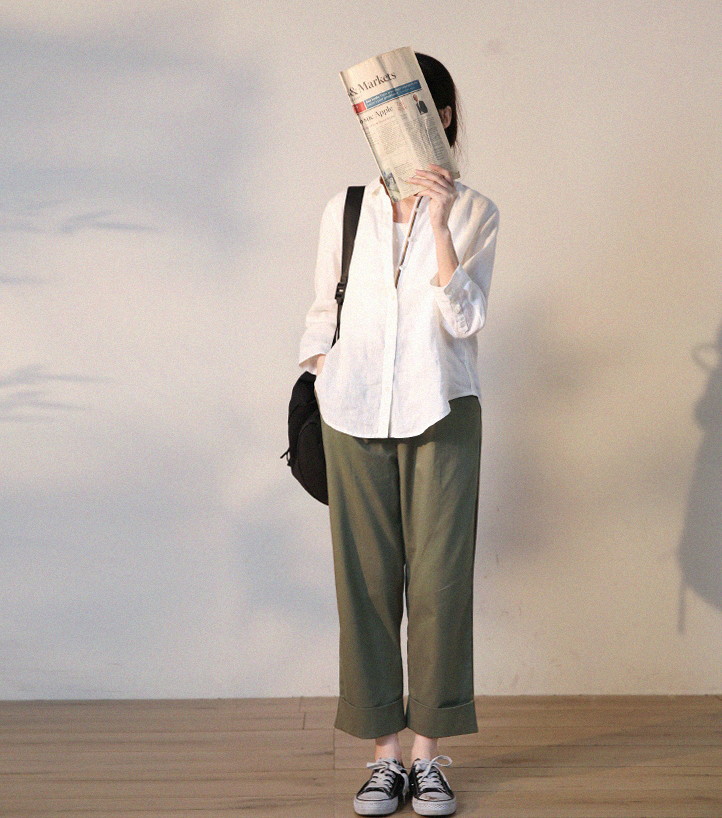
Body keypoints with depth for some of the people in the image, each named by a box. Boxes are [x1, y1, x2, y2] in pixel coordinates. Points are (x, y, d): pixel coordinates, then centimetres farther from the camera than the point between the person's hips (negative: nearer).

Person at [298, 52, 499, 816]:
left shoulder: (473, 211, 2)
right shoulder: (344, 209, 8)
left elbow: (463, 319, -9)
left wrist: (438, 222, -16)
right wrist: (320, 370, 3)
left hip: (440, 411, -2)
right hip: (356, 414, 2)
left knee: (439, 577, 0)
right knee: (366, 579, 2)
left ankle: (429, 752, 11)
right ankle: (384, 751, 11)